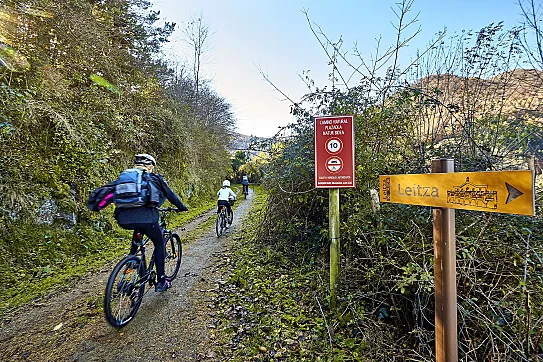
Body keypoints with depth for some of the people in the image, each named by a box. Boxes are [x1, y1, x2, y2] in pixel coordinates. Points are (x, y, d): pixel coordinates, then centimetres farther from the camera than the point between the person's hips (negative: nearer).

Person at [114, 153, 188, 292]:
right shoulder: (155, 178, 10)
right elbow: (170, 195, 17)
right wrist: (181, 207, 32)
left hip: (123, 220, 5)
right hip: (145, 218, -5)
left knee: (139, 230, 39)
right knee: (159, 244, 16)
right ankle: (161, 281, 16)